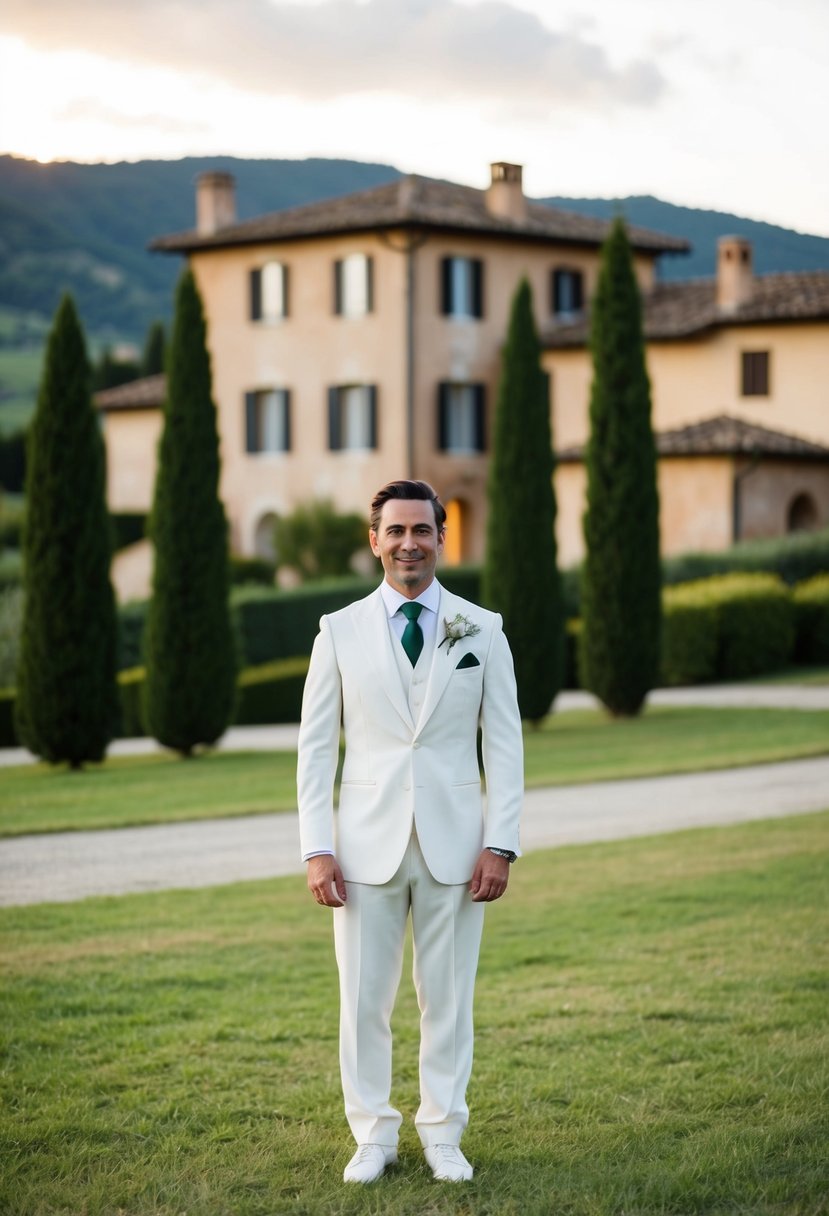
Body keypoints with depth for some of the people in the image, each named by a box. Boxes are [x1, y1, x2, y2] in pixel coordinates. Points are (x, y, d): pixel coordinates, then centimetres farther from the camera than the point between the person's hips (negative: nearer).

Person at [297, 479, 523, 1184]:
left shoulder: (482, 630, 4)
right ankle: (374, 1136, 18)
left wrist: (501, 844, -5)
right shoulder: (341, 631, 3)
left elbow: (504, 744, 3)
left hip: (454, 846, 0)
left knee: (449, 996, 7)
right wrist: (318, 850, -5)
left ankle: (443, 1136, 20)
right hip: (368, 846, 0)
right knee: (363, 999, 4)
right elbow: (316, 748, 3)